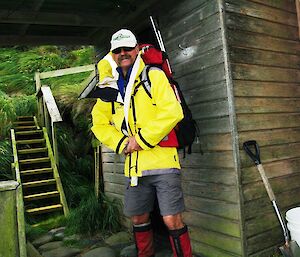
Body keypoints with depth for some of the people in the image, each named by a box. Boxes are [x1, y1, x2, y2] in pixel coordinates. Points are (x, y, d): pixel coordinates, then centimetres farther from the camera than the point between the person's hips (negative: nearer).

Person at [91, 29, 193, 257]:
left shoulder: (154, 76, -3)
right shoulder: (113, 88, 12)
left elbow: (172, 112, -16)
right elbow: (99, 123, 16)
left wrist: (142, 140, -14)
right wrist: (122, 143, 0)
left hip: (162, 161, -5)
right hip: (134, 165, 6)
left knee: (172, 220, -5)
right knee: (138, 219, 18)